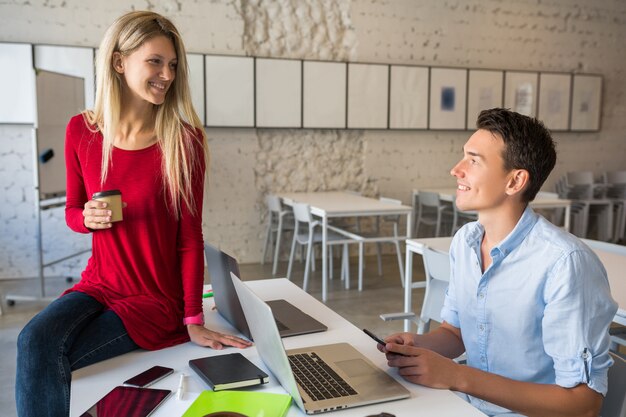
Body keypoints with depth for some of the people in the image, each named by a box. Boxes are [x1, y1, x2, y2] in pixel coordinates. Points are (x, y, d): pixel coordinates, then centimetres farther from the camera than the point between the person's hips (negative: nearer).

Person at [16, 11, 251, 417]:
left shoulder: (184, 140, -12)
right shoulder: (82, 131, -2)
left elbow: (190, 236, -10)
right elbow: (72, 209, 11)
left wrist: (194, 322, -8)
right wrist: (87, 217, -14)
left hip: (157, 300, -3)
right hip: (98, 286, 3)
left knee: (46, 361, -19)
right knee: (34, 340, -24)